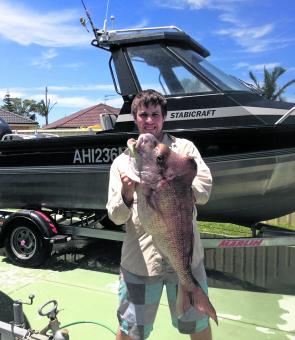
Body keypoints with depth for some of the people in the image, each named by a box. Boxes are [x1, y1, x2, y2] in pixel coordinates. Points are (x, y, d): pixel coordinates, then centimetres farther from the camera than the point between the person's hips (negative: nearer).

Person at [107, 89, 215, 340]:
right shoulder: (122, 162, 2)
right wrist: (127, 194, -26)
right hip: (140, 260, 0)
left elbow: (203, 192, -13)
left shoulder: (184, 148, 1)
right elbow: (116, 217, -5)